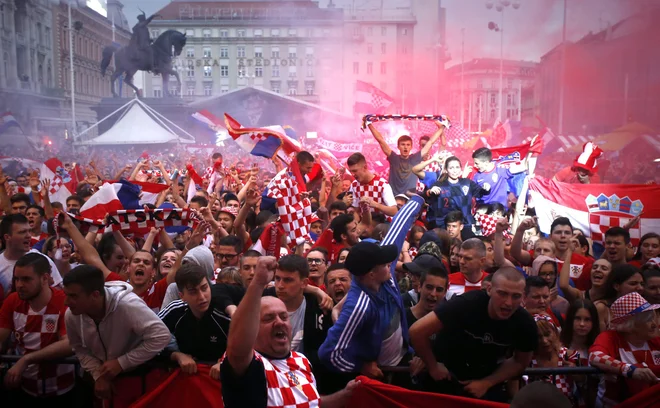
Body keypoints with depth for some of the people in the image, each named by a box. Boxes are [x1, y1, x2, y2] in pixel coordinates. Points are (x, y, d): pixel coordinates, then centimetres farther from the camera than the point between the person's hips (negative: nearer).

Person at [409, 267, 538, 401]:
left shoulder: (525, 324, -22)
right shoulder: (467, 303, -35)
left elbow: (521, 362, -3)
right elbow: (417, 331, -33)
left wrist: (487, 383, -12)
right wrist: (433, 367, -20)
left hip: (487, 381, 2)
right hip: (446, 377, -2)